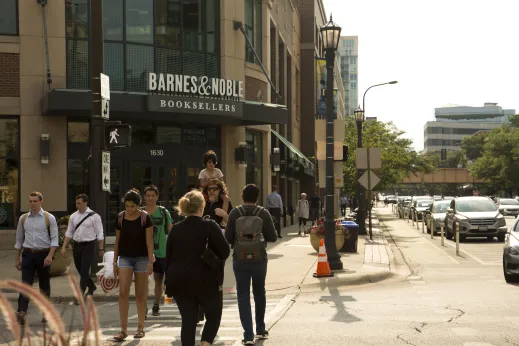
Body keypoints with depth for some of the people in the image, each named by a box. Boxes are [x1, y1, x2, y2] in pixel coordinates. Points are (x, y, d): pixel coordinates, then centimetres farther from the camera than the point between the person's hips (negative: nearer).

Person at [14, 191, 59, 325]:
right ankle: (21, 313, -22)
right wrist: (17, 258, 12)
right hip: (28, 254, 2)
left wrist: (50, 255, -18)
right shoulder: (23, 218, 8)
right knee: (26, 284, -11)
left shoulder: (49, 218, -2)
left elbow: (54, 239, -6)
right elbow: (19, 240, 14)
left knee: (44, 285, 9)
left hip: (43, 255, -2)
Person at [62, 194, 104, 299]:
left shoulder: (94, 216, -7)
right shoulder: (73, 216, 7)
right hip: (77, 245, 5)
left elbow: (100, 234, -4)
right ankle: (91, 286, 38)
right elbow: (69, 233, 11)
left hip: (88, 245, -5)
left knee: (84, 271, -8)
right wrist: (64, 247, 6)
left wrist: (101, 249, -5)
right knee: (80, 270, 15)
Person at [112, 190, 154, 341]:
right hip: (125, 258, 2)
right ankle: (123, 329, -7)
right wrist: (115, 262, 9)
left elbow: (149, 241, -7)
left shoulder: (145, 218, -6)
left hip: (141, 258, -2)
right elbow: (117, 241, 9)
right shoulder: (120, 218, 2)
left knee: (140, 294, 5)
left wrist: (150, 262, -13)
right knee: (123, 292, -10)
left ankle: (140, 328, 16)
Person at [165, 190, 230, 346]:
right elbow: (225, 251, -10)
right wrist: (214, 260, 12)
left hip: (180, 282, 4)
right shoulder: (210, 226, -8)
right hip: (206, 281, -4)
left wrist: (169, 283, 16)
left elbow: (168, 258, 9)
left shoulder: (175, 229, 6)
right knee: (214, 316, 13)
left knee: (188, 321, 7)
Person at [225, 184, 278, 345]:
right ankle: (260, 330, 31)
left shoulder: (234, 213, -8)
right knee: (259, 293, 20)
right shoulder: (264, 213, -8)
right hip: (259, 259, 1)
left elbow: (228, 238, -7)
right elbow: (272, 237, -5)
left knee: (243, 295, 5)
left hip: (240, 260, -1)